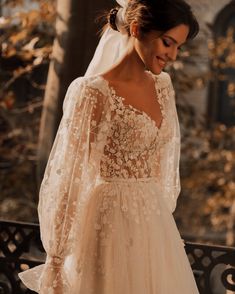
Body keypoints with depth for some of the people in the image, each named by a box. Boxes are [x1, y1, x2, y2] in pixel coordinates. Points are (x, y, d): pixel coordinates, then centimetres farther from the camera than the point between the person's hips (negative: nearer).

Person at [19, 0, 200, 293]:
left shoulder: (162, 86, 7)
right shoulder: (93, 92, -14)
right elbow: (68, 176, -14)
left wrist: (163, 220, 16)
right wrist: (55, 258, -13)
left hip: (154, 223, 7)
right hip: (112, 225, -7)